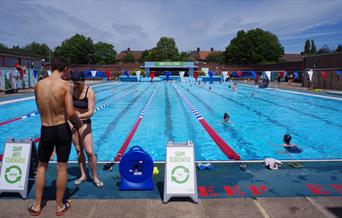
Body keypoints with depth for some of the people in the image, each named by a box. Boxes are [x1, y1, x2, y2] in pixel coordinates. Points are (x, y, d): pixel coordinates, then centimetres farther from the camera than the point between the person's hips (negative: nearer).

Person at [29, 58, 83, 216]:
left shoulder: (38, 85, -1)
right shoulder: (65, 85, -14)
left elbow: (40, 110, 6)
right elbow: (70, 113, -19)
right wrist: (79, 124, -1)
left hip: (45, 130, 3)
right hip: (62, 129, -3)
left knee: (42, 166, 19)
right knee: (62, 167, 9)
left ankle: (37, 206, 28)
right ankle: (60, 206, 23)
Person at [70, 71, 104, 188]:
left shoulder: (90, 92, -16)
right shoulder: (72, 90, -2)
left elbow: (90, 112, -23)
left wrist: (78, 116, -36)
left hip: (85, 123, -4)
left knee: (90, 152, -5)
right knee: (78, 150, 11)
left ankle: (95, 177, 11)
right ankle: (83, 175, 25)